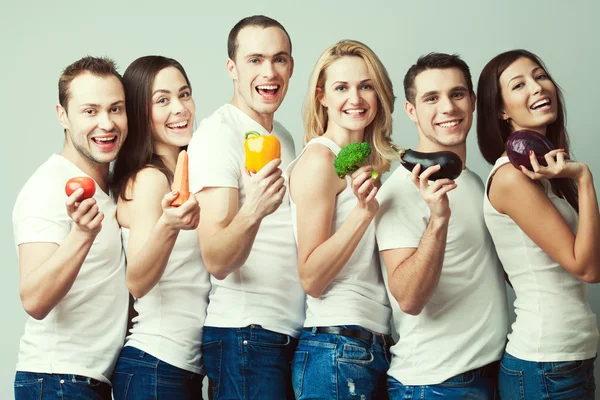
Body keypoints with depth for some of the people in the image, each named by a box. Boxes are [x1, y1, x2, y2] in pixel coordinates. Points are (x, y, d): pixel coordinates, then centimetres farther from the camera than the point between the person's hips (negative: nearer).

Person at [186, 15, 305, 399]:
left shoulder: (283, 138, 14)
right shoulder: (218, 134, -11)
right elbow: (217, 262, -20)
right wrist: (252, 212, -38)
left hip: (291, 333, 8)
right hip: (245, 333, -8)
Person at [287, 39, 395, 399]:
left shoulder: (368, 163, 13)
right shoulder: (319, 159, -9)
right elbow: (312, 279, -14)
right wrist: (364, 211, -22)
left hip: (378, 349, 8)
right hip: (336, 351, -8)